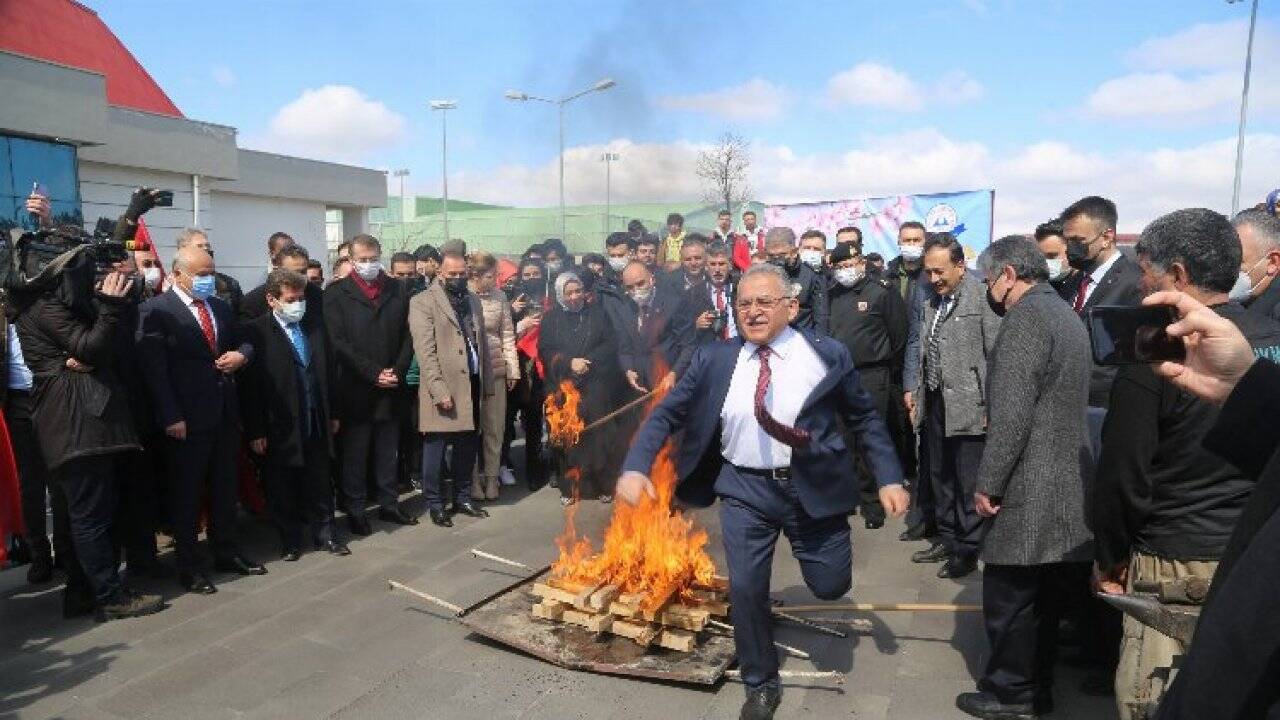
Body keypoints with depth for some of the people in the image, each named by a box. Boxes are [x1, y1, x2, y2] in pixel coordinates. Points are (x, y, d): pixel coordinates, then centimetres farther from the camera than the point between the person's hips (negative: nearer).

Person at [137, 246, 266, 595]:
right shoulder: (156, 310, -9)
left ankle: (227, 552, 29)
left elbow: (242, 341, 24)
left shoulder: (221, 307, 12)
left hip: (225, 413, 6)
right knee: (186, 492, 6)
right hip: (187, 419, -6)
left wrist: (241, 354, -1)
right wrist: (171, 418, -18)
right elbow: (153, 369, -14)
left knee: (225, 487, 15)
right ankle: (187, 566, 18)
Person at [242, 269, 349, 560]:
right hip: (280, 427, -4)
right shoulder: (256, 331, -9)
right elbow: (250, 386, -11)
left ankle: (324, 534, 26)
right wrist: (255, 431, -12)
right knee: (282, 488, 10)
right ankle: (289, 541, 25)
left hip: (317, 424, 4)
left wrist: (332, 414, 11)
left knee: (320, 484, 13)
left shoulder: (315, 325, 6)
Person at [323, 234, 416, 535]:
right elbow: (339, 342, -8)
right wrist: (373, 373, -13)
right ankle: (355, 510, 17)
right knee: (354, 454, 5)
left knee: (387, 451, 12)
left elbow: (407, 337, 7)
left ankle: (389, 504, 24)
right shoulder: (336, 293, -1)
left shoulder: (398, 290, 9)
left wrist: (396, 372, -6)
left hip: (391, 388, 3)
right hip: (355, 390, -3)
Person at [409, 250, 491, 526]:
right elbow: (425, 350, -11)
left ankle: (462, 497, 26)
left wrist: (487, 382, 11)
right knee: (436, 448, 2)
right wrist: (440, 390, -17)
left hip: (472, 384, 6)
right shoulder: (423, 302, -5)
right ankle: (435, 503, 15)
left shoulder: (473, 300, 15)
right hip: (443, 387, -6)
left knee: (467, 446, 12)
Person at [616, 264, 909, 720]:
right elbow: (666, 414, -1)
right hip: (745, 488, 1)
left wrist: (889, 479, -3)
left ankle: (805, 540, 43)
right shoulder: (714, 360, -3)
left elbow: (865, 419, 4)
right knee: (745, 588, -1)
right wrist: (635, 468, -15)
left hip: (813, 485, 0)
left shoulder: (828, 356, -5)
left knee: (830, 586, 6)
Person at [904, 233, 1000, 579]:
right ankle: (946, 539, 31)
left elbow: (996, 355, -13)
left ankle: (968, 551, 16)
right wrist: (913, 388, 13)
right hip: (934, 403, 7)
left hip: (967, 405, -7)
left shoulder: (982, 297, -12)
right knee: (940, 476, 16)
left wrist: (992, 406, -14)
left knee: (968, 482, 3)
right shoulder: (933, 297, 11)